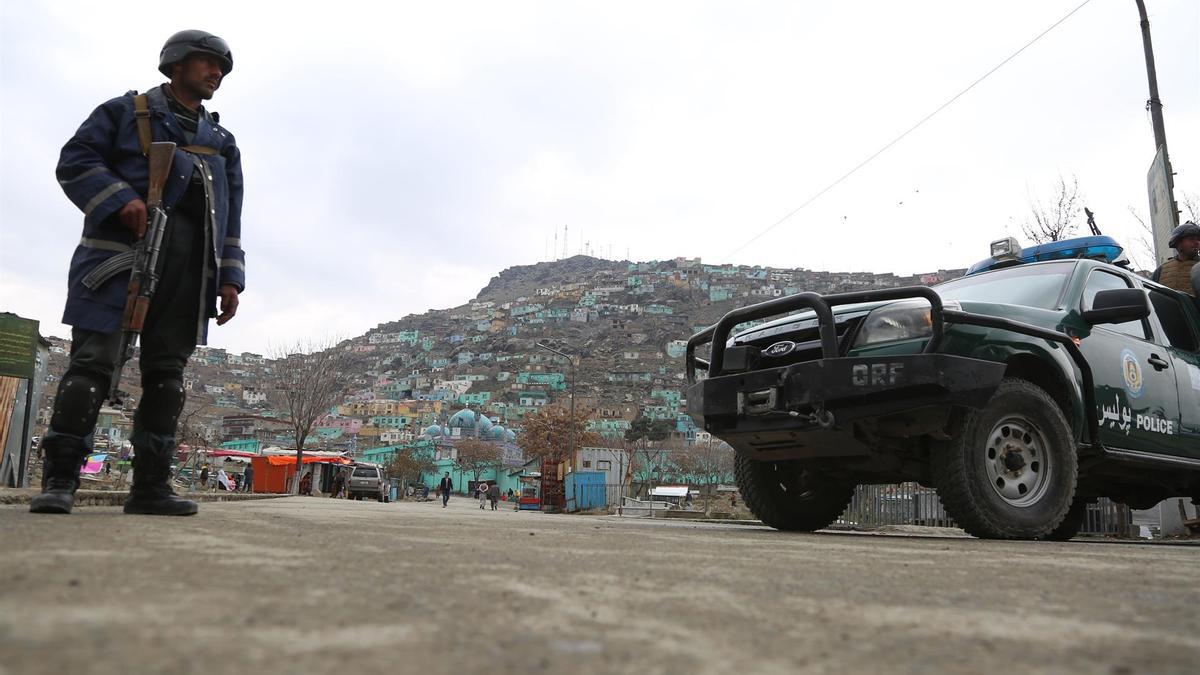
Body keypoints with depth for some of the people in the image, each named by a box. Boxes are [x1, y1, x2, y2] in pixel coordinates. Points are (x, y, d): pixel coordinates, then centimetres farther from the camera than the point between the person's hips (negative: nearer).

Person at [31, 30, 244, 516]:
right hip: (123, 249, -3)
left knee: (166, 371, -2)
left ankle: (150, 485, -1)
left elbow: (231, 217, 18)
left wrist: (230, 278, 6)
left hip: (190, 262, 4)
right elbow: (76, 161, 4)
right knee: (93, 361, -9)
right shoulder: (126, 111, 15)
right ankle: (59, 480, -5)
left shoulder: (222, 142, 24)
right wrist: (120, 199, -14)